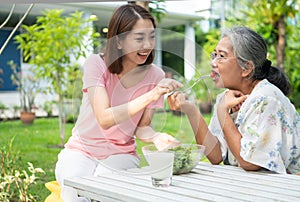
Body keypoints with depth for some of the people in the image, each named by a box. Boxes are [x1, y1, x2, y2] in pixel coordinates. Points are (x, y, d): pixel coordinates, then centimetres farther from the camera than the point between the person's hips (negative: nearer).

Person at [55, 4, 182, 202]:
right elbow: (105, 119, -28)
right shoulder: (96, 64, -15)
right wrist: (151, 95, -37)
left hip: (121, 156, 2)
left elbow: (142, 127, -3)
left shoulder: (155, 76, -8)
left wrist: (157, 137, -26)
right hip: (80, 151, -1)